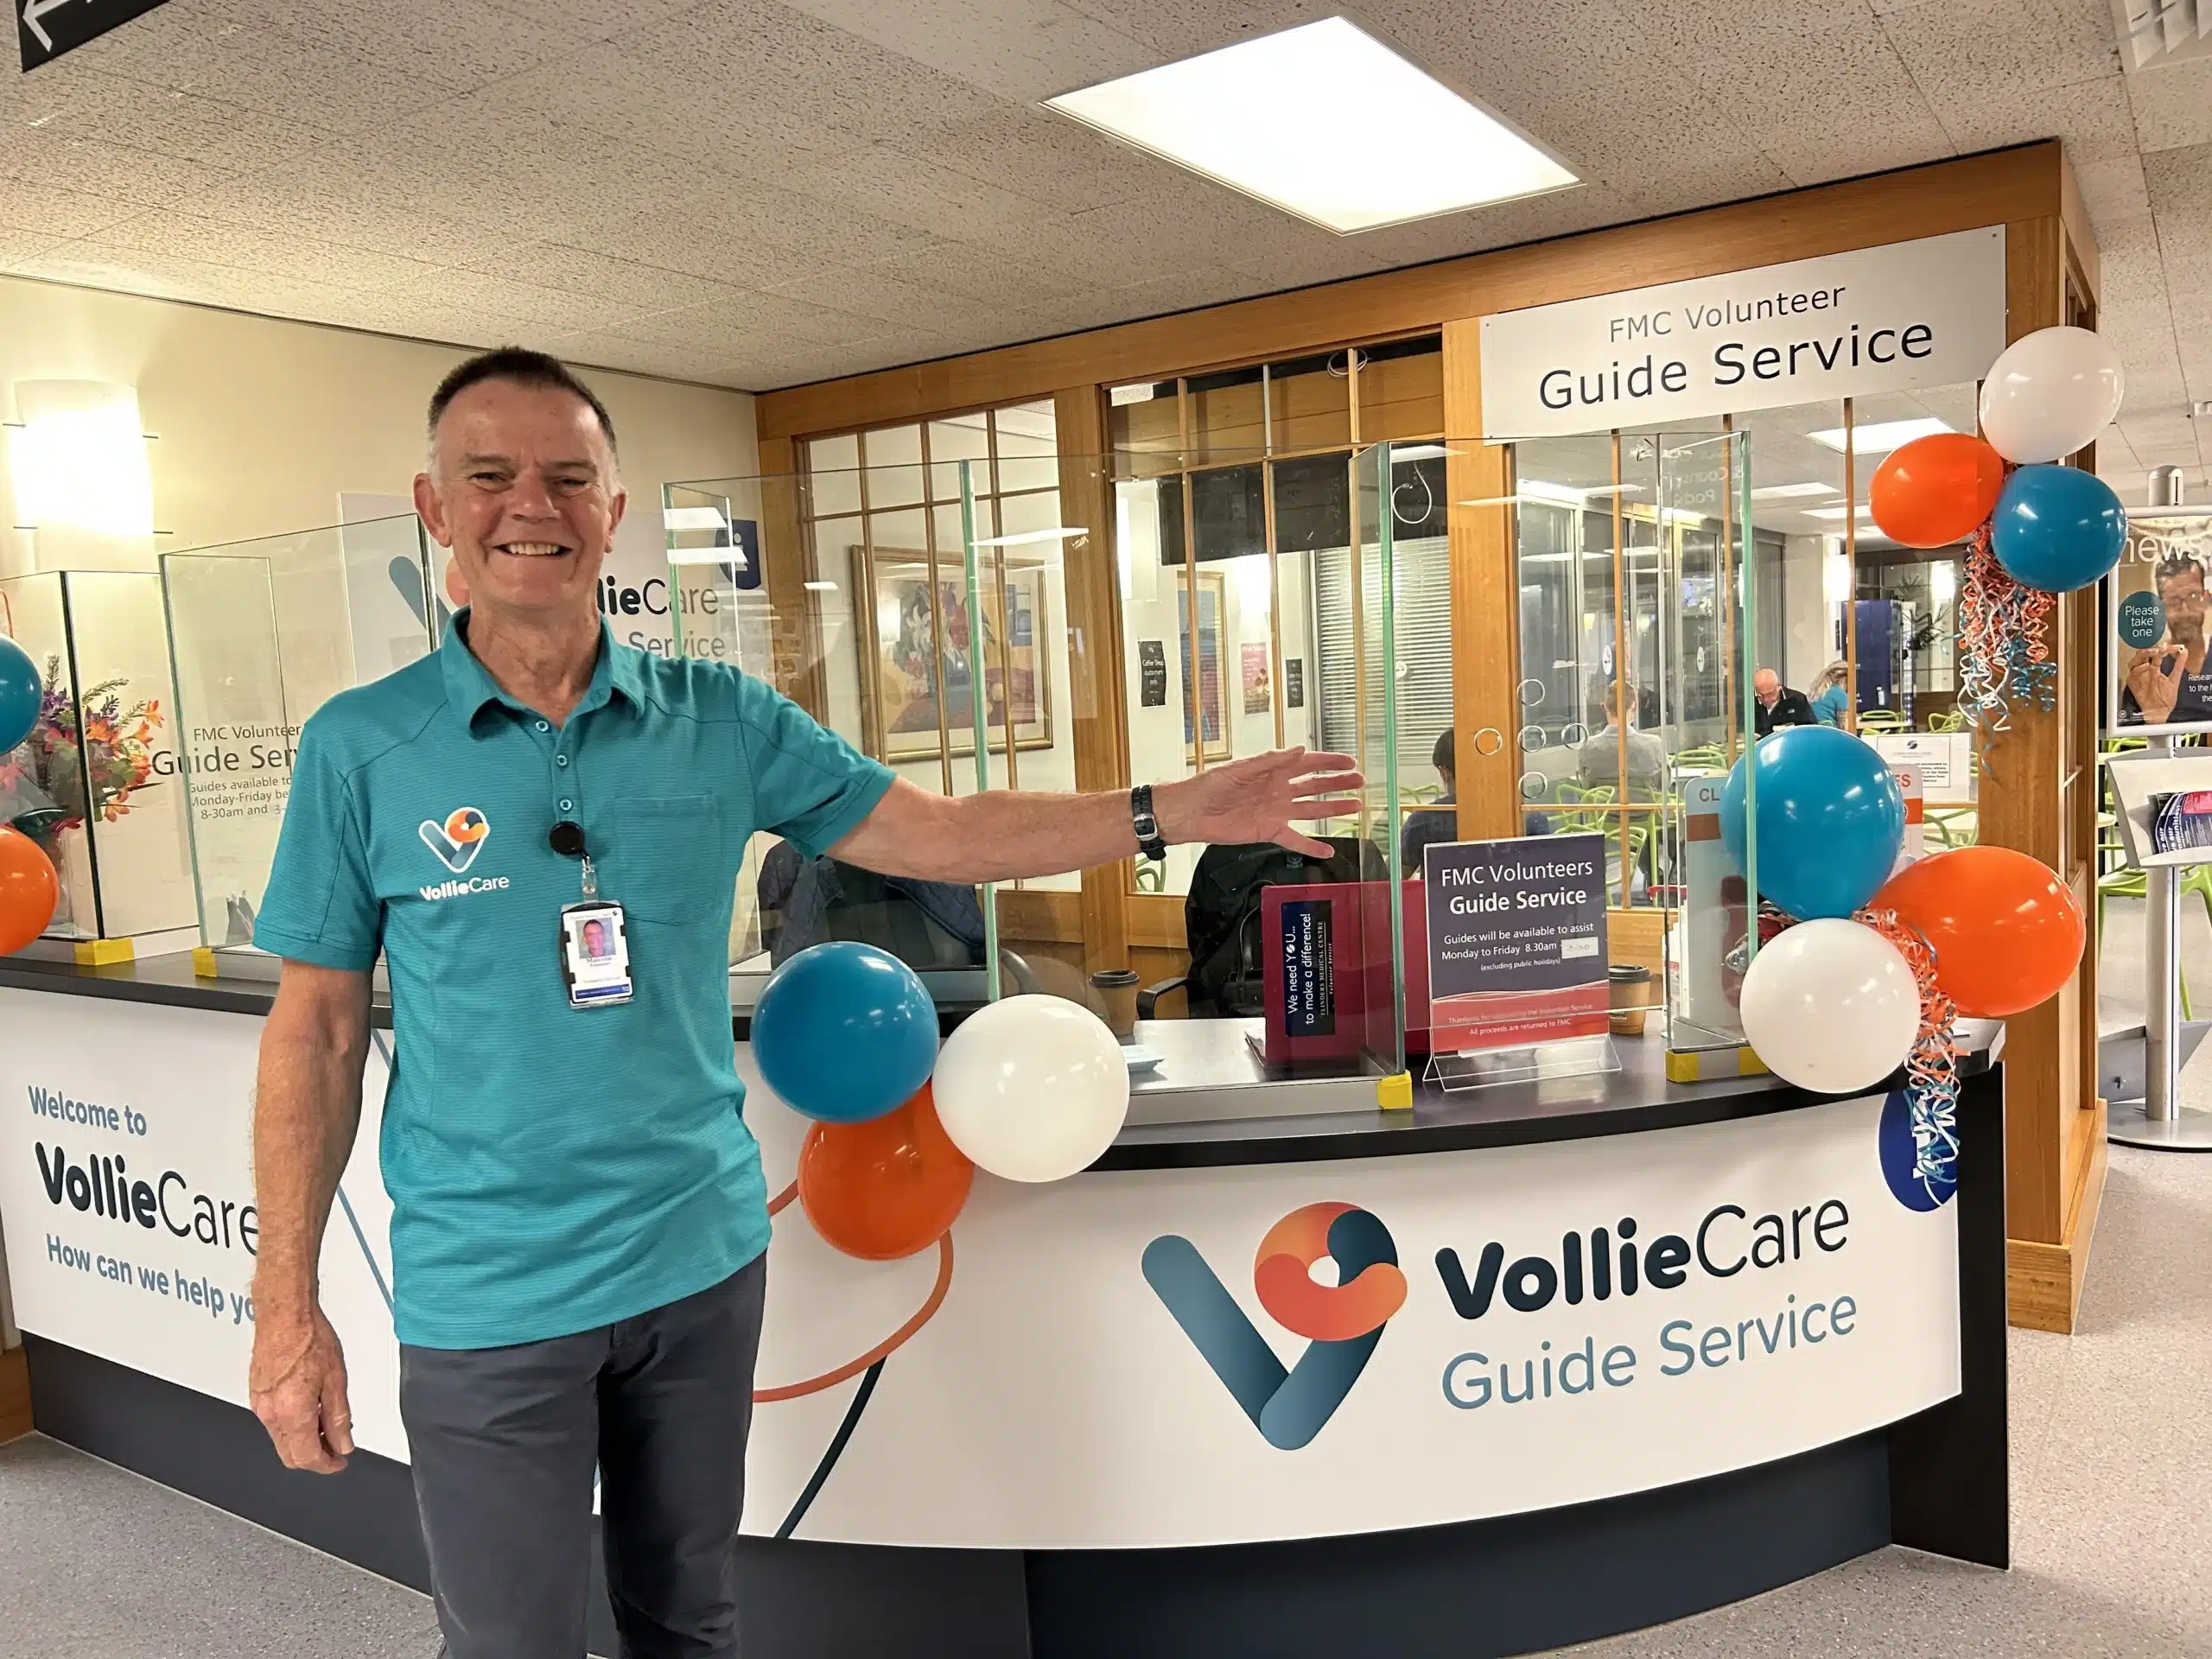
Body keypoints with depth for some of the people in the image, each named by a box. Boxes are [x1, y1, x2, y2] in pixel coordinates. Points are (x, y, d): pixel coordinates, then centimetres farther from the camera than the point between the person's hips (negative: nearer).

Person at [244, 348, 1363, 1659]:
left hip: (702, 1256, 2)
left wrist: (1180, 810, -6)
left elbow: (935, 833, 0)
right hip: (487, 1299, -2)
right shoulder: (363, 747, -7)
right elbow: (317, 1028, -2)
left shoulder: (720, 719, -3)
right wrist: (287, 1307, -2)